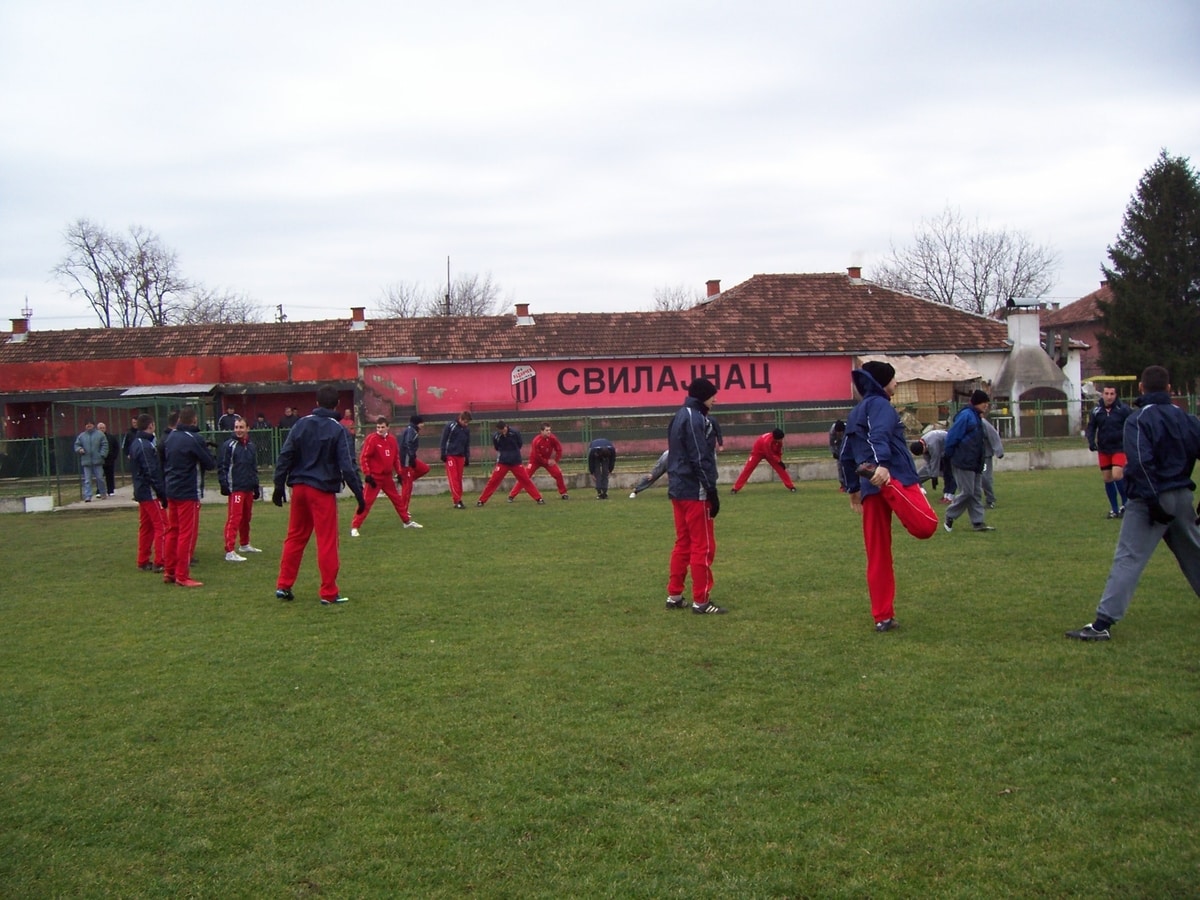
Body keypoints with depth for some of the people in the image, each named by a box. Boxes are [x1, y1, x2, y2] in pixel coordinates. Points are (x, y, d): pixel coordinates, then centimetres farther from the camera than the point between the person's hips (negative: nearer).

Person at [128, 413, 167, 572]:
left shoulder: (135, 444, 12)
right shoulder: (146, 446, -18)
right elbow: (152, 472, -21)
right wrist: (163, 493, -17)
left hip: (141, 491, 10)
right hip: (151, 493, -10)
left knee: (145, 527, 14)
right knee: (161, 526, -6)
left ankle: (143, 561, 19)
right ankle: (159, 562, -7)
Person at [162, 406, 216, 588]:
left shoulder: (170, 438, 7)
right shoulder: (194, 439, -15)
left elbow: (164, 462, 15)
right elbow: (210, 464, -9)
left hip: (171, 491, 7)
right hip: (188, 492, -7)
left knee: (172, 531, 15)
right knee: (187, 534, -2)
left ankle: (169, 572, 21)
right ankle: (182, 576, -1)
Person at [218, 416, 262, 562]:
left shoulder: (251, 446, 14)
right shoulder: (228, 445, -5)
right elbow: (222, 466, -8)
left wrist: (256, 486, 21)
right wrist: (224, 485, -15)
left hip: (248, 488, 7)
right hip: (235, 488, -7)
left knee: (246, 518, 16)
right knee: (233, 519, -11)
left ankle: (245, 545, 33)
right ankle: (230, 552, -13)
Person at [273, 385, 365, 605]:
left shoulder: (301, 424, 5)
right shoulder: (338, 430, -8)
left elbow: (285, 456, 2)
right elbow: (348, 466, -12)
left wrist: (279, 485, 7)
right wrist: (359, 495, -9)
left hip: (299, 488, 5)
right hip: (323, 491, -5)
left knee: (295, 537, 16)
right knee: (327, 542, 1)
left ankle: (283, 586, 18)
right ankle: (329, 593, 4)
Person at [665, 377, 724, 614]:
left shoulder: (680, 416, 16)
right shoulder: (695, 418, -14)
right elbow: (700, 459, -19)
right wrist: (712, 491, -17)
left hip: (678, 490, 10)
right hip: (695, 491, -10)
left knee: (683, 543, 15)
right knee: (703, 546, -4)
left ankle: (674, 596, 19)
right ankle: (701, 601, -1)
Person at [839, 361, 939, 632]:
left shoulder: (855, 414, 26)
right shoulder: (880, 404, 3)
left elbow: (845, 456, 29)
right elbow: (879, 435, -18)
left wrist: (853, 489, 35)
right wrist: (882, 464, -35)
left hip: (870, 489, 8)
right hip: (895, 477, -8)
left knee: (877, 556, 9)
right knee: (926, 526, -27)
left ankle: (883, 617, 10)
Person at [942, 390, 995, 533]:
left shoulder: (977, 417, 15)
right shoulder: (966, 415, -14)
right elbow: (952, 437, -17)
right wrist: (951, 455, -8)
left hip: (975, 463, 9)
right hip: (964, 462, -9)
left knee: (977, 492, 8)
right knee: (966, 492, -7)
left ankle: (978, 522, 11)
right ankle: (949, 517, 9)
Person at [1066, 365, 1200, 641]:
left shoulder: (1137, 419, -9)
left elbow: (1141, 463, -21)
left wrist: (1152, 500, -20)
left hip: (1150, 500, -6)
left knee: (1128, 559, -10)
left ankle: (1103, 623, -15)